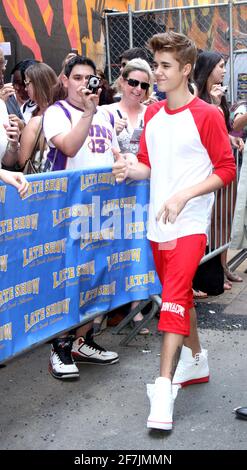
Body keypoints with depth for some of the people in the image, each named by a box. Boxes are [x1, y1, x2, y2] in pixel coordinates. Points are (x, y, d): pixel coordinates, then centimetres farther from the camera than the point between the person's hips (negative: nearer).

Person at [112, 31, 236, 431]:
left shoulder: (206, 115, -10)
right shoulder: (152, 114, 9)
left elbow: (227, 169, -9)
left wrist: (183, 196, -18)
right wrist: (130, 169, -8)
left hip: (190, 223, -6)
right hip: (158, 222, 7)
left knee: (174, 297, -13)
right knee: (180, 294, 17)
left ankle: (164, 388, -10)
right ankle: (196, 360, 34)